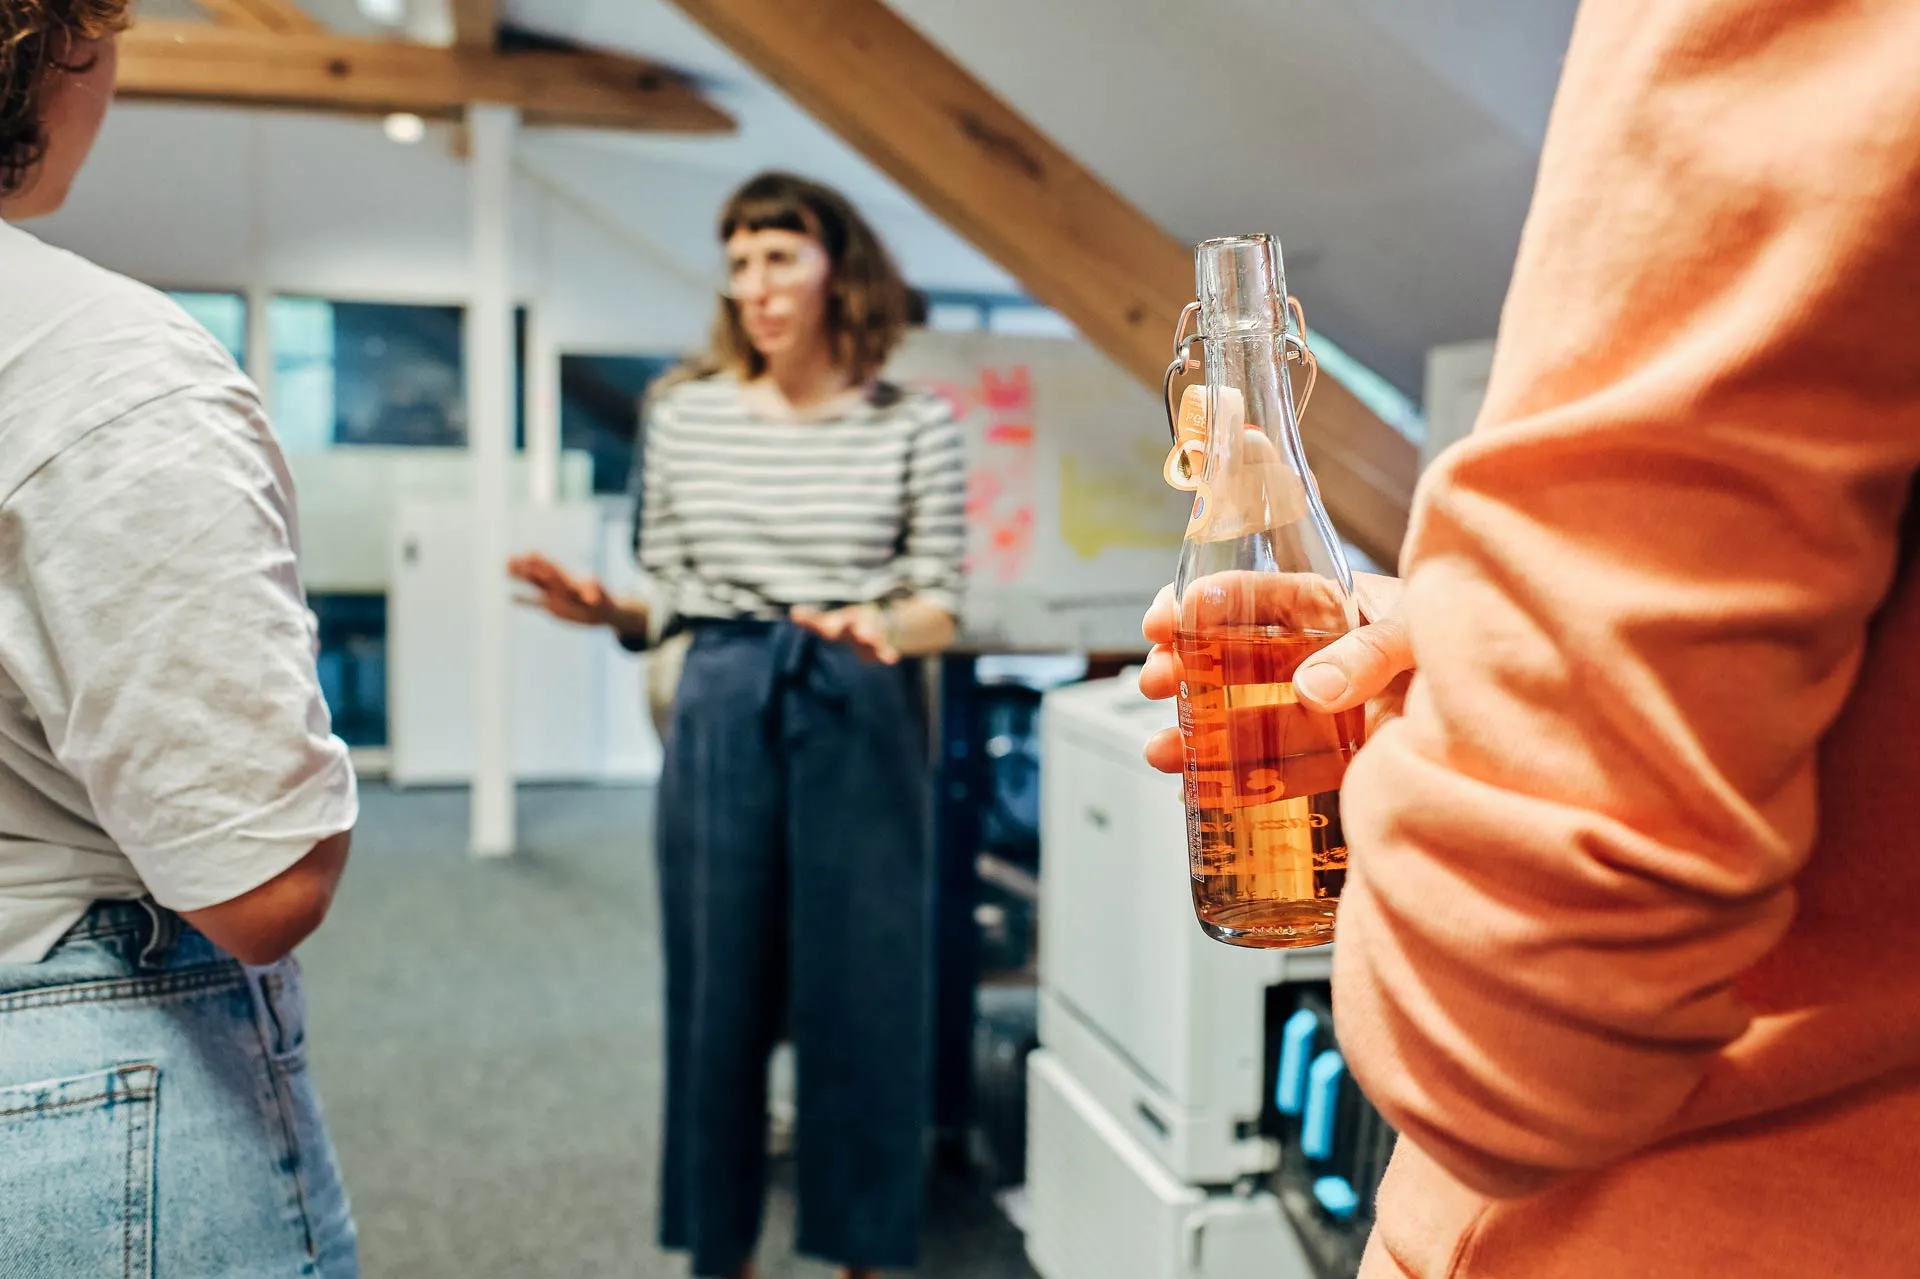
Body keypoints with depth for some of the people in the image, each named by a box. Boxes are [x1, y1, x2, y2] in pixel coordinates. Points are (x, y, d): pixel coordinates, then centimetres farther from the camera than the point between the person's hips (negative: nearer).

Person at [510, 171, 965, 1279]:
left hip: (861, 720, -1)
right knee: (718, 992, 9)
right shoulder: (688, 417, 4)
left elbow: (941, 607, 0)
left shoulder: (914, 425, 0)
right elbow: (667, 599, 8)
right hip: (722, 714, 2)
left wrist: (879, 626, -20)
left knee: (863, 990, 5)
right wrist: (607, 611, -12)